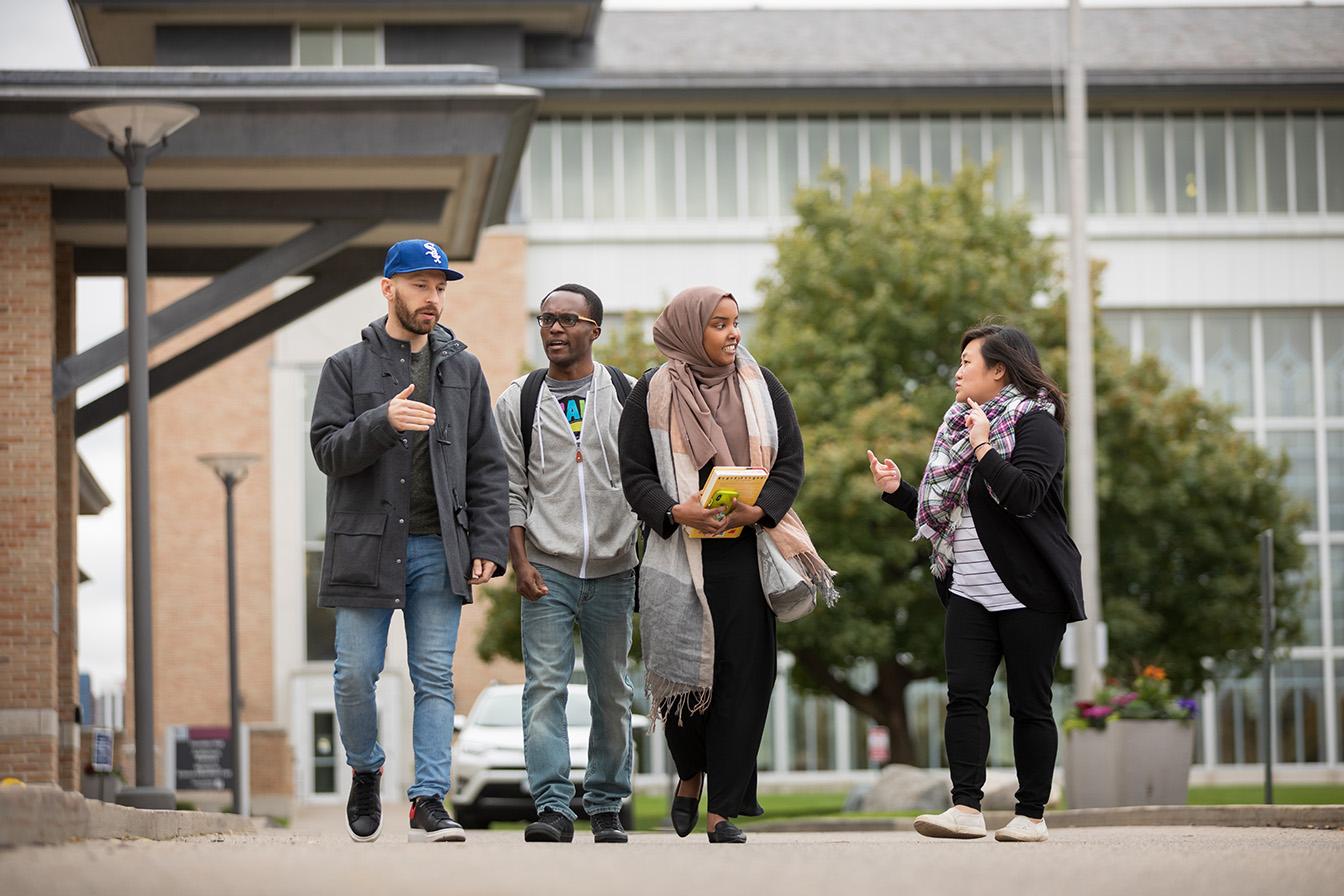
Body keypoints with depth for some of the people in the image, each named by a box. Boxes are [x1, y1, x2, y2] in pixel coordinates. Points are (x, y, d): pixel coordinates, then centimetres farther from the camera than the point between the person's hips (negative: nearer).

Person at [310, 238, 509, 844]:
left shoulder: (463, 371, 13)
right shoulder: (348, 367, 5)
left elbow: (487, 467, 11)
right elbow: (328, 451, -4)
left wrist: (489, 545, 1)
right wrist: (383, 421, -22)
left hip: (439, 551, 2)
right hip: (367, 545, -2)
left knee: (435, 679, -3)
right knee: (356, 673, -1)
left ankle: (429, 803, -3)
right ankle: (365, 772, 23)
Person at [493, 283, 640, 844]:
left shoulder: (625, 394, 6)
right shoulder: (519, 400, 5)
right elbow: (512, 490, 4)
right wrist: (520, 562, -5)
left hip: (613, 568, 1)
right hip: (548, 569, -1)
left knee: (612, 693, 6)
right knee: (545, 686, -10)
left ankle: (606, 807, 15)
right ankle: (553, 808, -12)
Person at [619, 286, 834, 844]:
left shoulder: (761, 386, 9)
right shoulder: (653, 394, 4)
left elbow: (791, 462, 6)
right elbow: (635, 474, 1)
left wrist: (758, 510, -12)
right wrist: (675, 512, -18)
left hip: (747, 552, 1)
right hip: (678, 552, -1)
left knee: (742, 676, -4)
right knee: (683, 670, -4)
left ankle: (724, 811, 1)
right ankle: (690, 774, 27)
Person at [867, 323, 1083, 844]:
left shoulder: (1035, 424, -5)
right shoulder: (959, 426, 19)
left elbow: (1023, 497, -23)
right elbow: (940, 515, 25)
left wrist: (983, 448, -22)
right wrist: (896, 490, 11)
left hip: (1028, 592, -7)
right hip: (970, 589, 7)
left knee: (1029, 704, -2)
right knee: (964, 696, -8)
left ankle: (1032, 815, 4)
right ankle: (966, 808, -14)